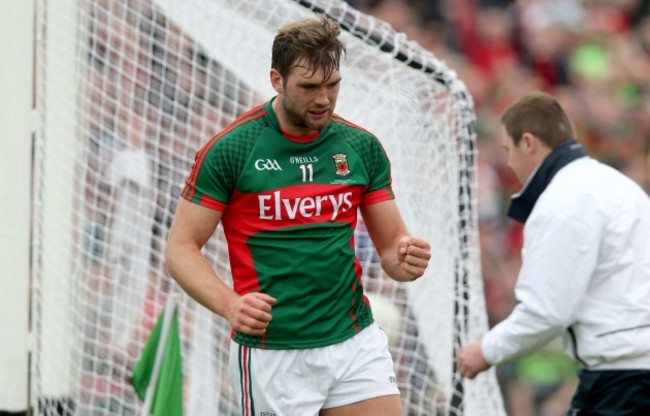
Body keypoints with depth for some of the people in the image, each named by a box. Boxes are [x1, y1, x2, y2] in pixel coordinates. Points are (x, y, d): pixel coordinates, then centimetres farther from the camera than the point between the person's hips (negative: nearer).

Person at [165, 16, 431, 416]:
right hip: (270, 352, -3)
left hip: (356, 342, 3)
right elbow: (181, 248, -5)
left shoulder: (362, 147, 5)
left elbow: (390, 243, 10)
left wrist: (405, 259, -15)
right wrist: (230, 304, -22)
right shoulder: (229, 150, -7)